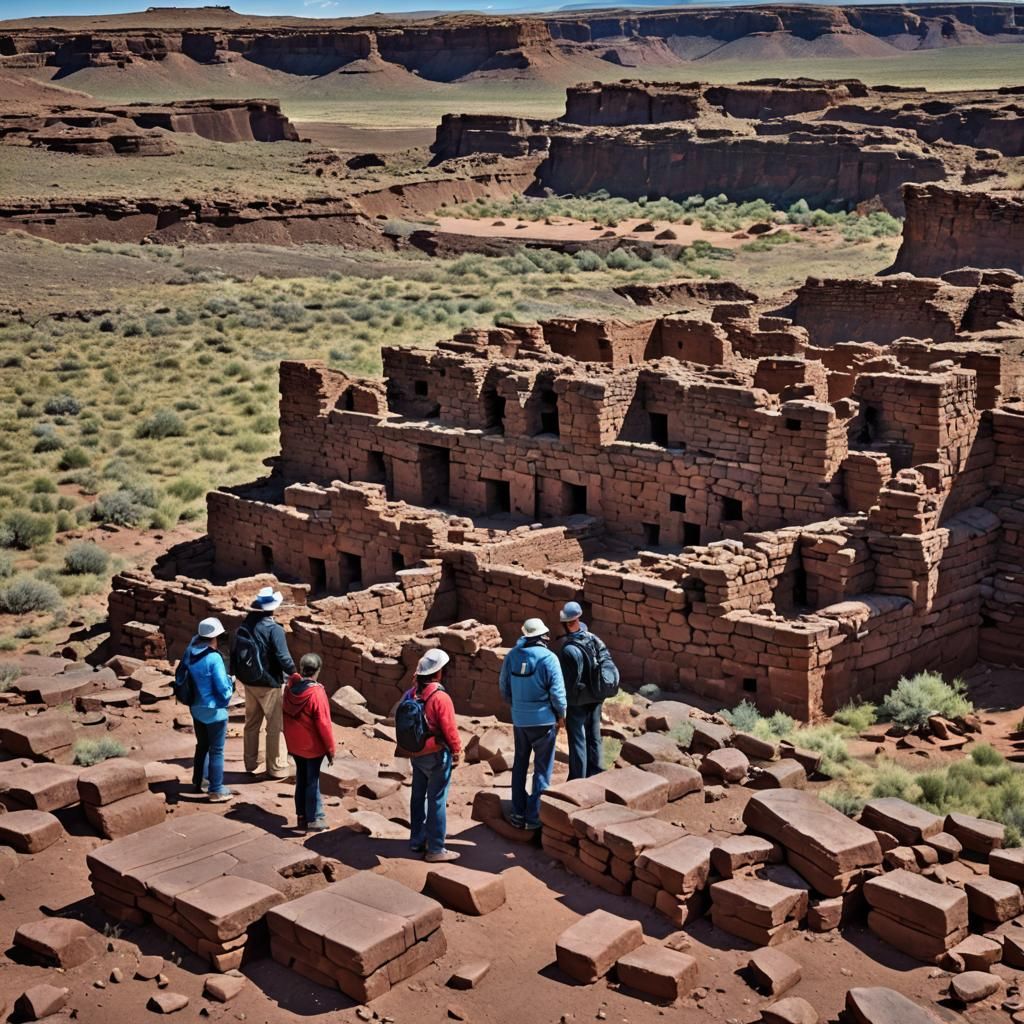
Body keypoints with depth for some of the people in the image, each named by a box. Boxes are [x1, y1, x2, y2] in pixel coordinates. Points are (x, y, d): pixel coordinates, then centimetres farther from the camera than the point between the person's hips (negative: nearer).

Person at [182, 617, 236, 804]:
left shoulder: (190, 654, -2)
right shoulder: (214, 658, -23)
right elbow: (223, 689, -20)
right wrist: (230, 683, 0)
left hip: (196, 708, 7)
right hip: (214, 710, -7)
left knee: (202, 745, 24)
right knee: (216, 751, 3)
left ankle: (198, 781, 36)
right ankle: (216, 790, 7)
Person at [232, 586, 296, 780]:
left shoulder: (244, 626, 2)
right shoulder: (274, 630, -19)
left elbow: (236, 654, 10)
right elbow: (283, 658, -23)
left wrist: (238, 675, 21)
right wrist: (294, 673, -8)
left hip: (248, 682, 7)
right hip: (268, 684, -7)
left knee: (252, 723, 19)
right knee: (276, 726, 4)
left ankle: (250, 763, 28)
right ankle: (277, 767, 8)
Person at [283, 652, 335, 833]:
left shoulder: (290, 687, -4)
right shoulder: (317, 693, -23)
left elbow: (286, 716, 7)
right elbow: (324, 724, -19)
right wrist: (330, 749, -10)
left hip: (294, 744, 6)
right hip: (313, 746, -6)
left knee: (301, 779, 17)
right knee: (312, 781, 5)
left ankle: (302, 816, 24)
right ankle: (314, 819, 12)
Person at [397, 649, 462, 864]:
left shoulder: (411, 695, -1)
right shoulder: (440, 698, -22)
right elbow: (450, 730, -18)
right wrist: (457, 751, -2)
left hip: (416, 754, 7)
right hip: (437, 756, -7)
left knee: (418, 797, 17)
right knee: (437, 801, 1)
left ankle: (417, 840, 28)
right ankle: (436, 849, 6)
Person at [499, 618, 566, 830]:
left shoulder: (512, 655, -1)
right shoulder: (548, 658, -16)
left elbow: (504, 686, 8)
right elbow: (557, 691, -15)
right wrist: (561, 715, 0)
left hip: (519, 719, 5)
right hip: (543, 720, -4)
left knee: (520, 765, 17)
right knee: (542, 769, 6)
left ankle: (518, 813, 20)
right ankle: (534, 816, 6)